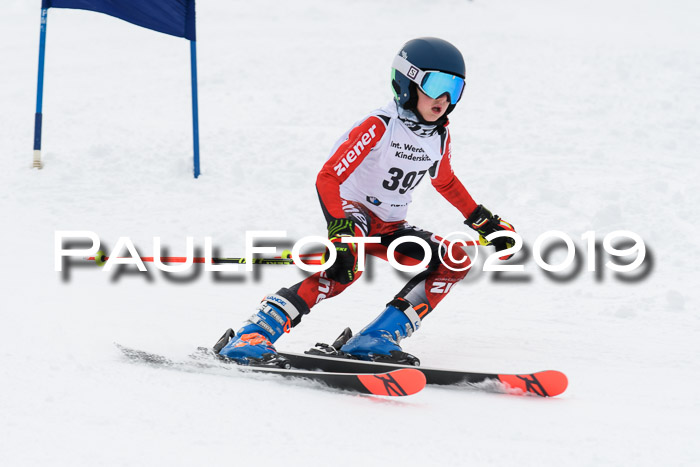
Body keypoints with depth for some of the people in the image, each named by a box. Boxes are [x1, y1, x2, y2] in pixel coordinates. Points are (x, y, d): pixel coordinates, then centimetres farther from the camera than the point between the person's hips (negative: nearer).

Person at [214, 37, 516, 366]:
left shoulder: (439, 137, 0)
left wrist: (484, 221, 23)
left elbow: (445, 182, 23)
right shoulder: (379, 127, -22)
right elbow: (327, 178, -27)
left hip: (390, 226, 7)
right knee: (348, 262, -38)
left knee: (455, 263, -9)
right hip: (351, 210, -7)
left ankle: (374, 340, -14)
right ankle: (250, 338, -39)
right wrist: (340, 234, -39)